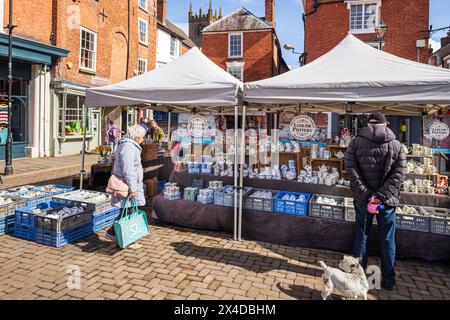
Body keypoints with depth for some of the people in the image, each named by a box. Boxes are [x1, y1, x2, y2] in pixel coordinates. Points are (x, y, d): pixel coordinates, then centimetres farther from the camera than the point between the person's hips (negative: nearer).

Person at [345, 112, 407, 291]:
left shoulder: (356, 143, -4)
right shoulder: (396, 145, -2)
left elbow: (351, 170, -12)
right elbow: (399, 173, -10)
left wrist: (367, 194, -12)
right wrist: (382, 195, -15)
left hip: (362, 198, 0)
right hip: (388, 200, 0)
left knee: (361, 235, 15)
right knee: (388, 239, 13)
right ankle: (389, 279, 24)